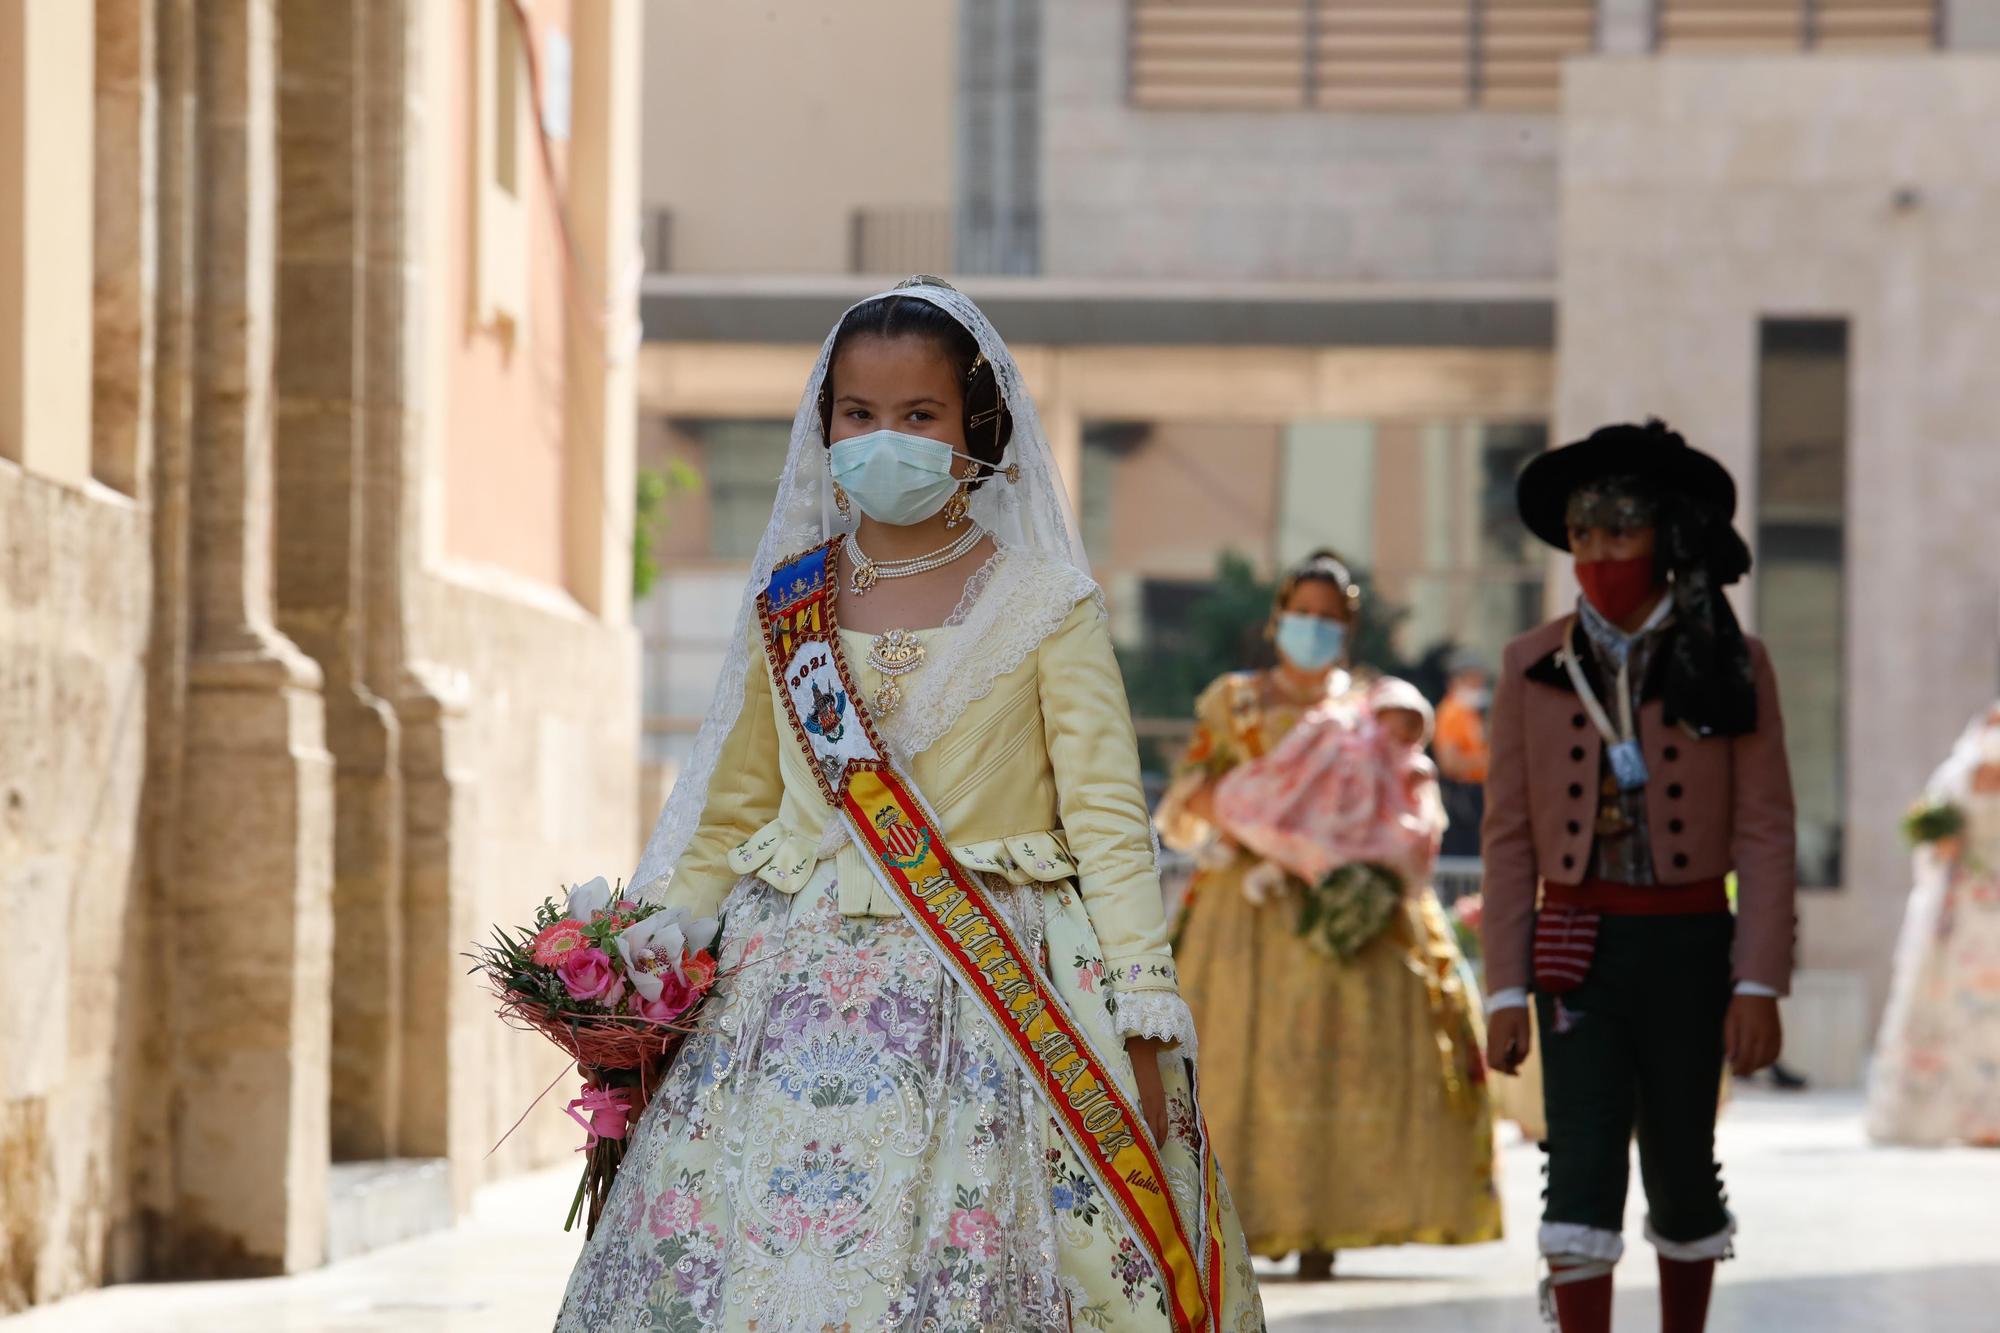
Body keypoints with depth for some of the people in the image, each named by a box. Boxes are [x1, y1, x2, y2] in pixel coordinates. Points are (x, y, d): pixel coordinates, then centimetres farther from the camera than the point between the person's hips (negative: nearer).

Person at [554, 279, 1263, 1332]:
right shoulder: (785, 607, 11)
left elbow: (1107, 817, -3)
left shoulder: (1043, 605, 0)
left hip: (992, 1002, -3)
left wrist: (1144, 1017, -10)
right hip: (794, 1000, 3)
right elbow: (728, 812, 16)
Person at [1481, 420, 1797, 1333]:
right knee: (1581, 1174, -11)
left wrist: (1759, 984, -8)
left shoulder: (1729, 666, 1)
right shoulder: (1534, 667, 5)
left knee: (1681, 1172, 10)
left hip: (1690, 945, 0)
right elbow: (1508, 836, 5)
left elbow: (1765, 834, -1)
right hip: (1576, 948, 0)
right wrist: (1505, 988, 0)